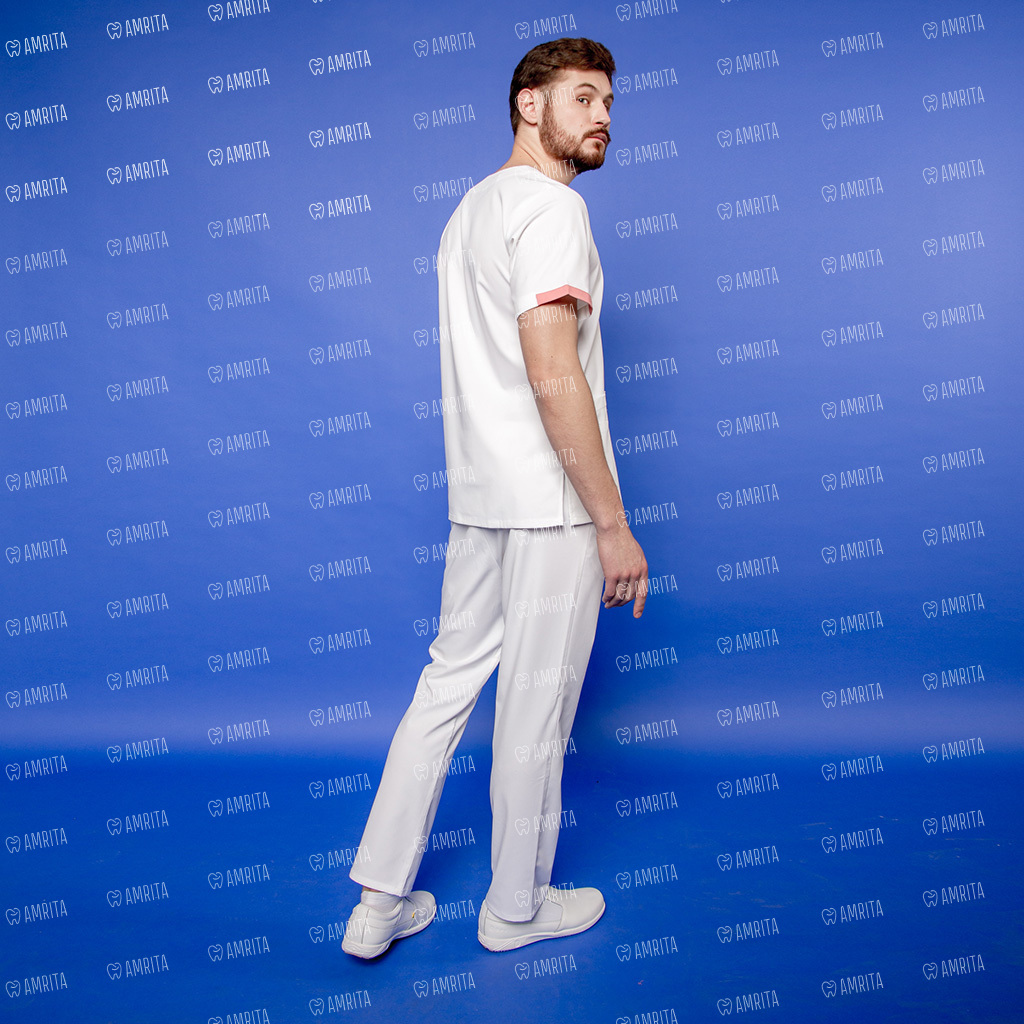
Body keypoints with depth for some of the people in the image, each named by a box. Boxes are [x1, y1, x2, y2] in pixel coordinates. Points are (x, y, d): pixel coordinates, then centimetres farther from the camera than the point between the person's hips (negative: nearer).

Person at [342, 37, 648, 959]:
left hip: (478, 494, 9)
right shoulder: (551, 205, -11)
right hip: (553, 501, -9)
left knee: (451, 677, 14)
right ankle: (516, 907, 24)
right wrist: (613, 524, -18)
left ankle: (380, 900, 22)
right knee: (537, 705, 5)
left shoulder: (473, 208, 18)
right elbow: (553, 373, -21)